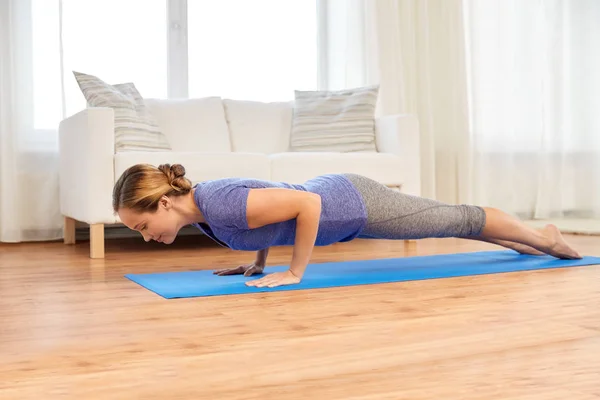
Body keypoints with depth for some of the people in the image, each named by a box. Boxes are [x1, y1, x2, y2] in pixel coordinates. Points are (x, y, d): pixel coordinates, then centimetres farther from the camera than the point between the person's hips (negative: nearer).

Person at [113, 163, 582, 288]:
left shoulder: (223, 206, -33)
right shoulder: (197, 201, -6)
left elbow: (307, 203, -34)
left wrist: (294, 273, -27)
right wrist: (257, 262, 9)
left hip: (356, 204, -8)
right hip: (333, 195, 8)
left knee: (459, 220, 14)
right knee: (450, 221, 25)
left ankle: (545, 237, 36)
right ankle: (526, 247, 46)